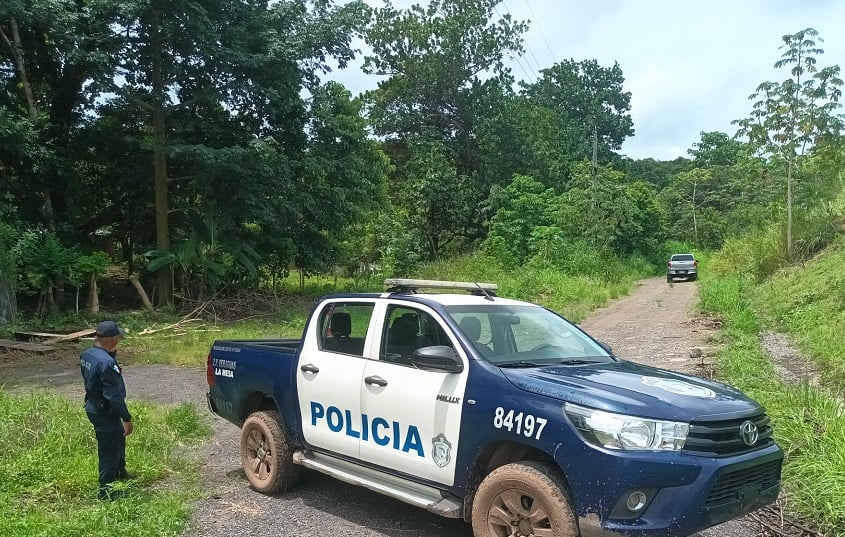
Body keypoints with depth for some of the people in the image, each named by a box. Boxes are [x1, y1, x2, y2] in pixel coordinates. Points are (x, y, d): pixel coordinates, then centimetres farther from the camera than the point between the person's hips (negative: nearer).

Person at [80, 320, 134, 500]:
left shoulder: (87, 355, -2)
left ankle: (120, 472, 51)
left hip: (93, 406, 10)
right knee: (109, 451, 6)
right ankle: (106, 491, 21)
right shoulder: (106, 362, -31)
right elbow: (114, 395, -28)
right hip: (105, 412, -10)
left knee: (119, 438, 29)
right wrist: (127, 418, -21)